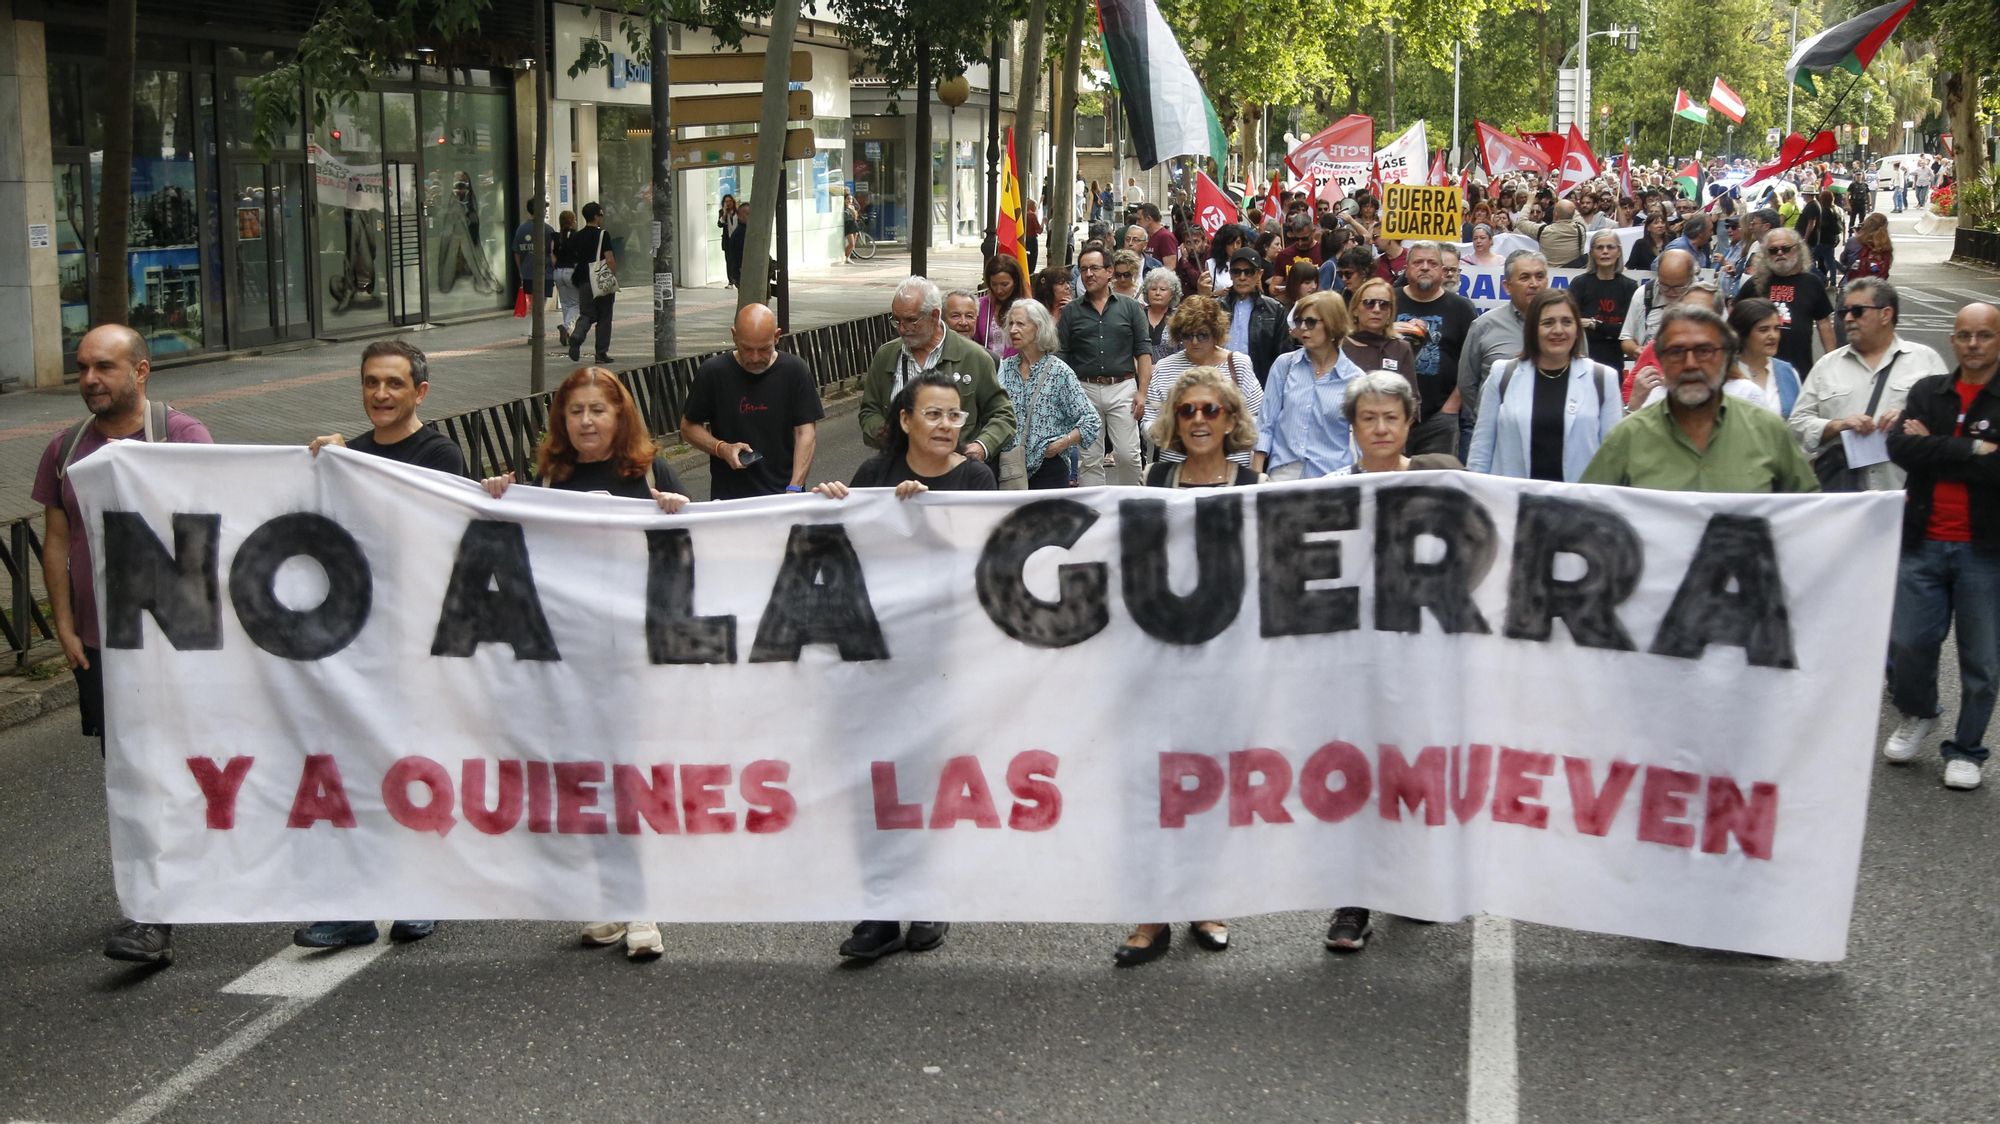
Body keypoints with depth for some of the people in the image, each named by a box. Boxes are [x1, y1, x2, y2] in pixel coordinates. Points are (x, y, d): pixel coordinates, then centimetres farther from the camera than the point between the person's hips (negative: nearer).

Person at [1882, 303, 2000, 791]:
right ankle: (1916, 714, 32)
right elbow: (1900, 448, -8)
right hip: (1924, 543, 3)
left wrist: (1934, 447, -12)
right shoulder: (1928, 392, 8)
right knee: (1908, 642, 3)